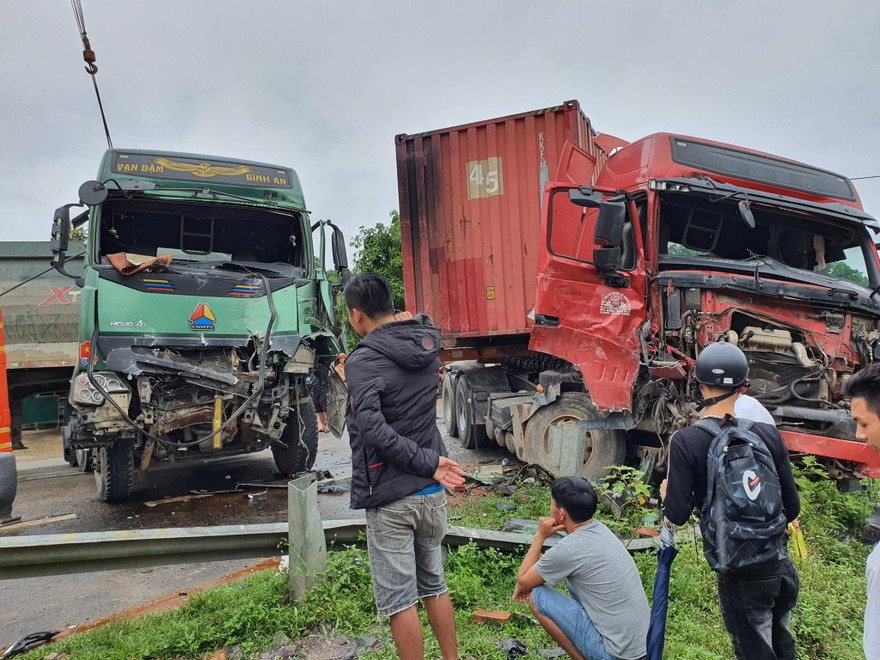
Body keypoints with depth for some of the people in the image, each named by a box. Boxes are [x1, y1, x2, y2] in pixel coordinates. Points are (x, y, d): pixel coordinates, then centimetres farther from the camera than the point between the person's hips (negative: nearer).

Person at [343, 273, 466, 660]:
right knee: (434, 585, 22)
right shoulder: (428, 348, 3)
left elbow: (373, 430, -28)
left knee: (399, 599, 7)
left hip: (391, 498, -7)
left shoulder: (363, 362, -17)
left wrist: (427, 462, -22)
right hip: (433, 492, 7)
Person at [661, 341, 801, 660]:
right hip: (781, 566, 4)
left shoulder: (686, 442, -15)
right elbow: (792, 507, 1)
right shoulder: (768, 434, -5)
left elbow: (678, 514, -13)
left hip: (740, 577, -4)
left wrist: (667, 494, 9)